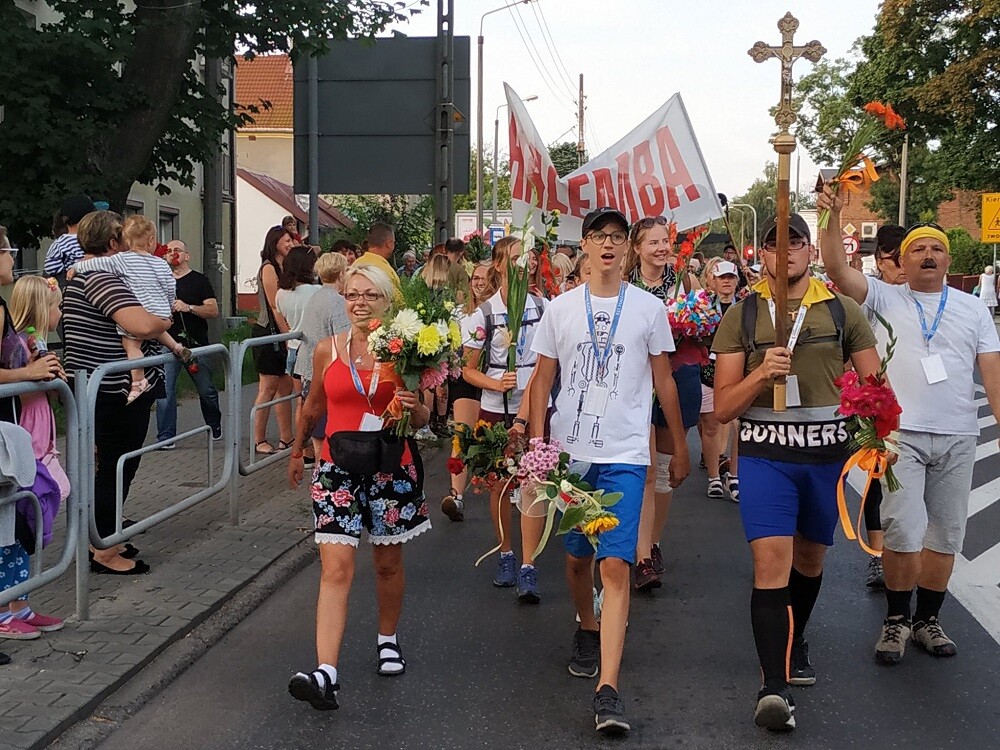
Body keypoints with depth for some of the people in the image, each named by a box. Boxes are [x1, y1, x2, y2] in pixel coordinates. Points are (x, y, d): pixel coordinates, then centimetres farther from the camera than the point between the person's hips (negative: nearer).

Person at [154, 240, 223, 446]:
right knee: (165, 391, -9)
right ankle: (165, 437, -5)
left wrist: (189, 307, -19)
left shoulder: (200, 280, 3)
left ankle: (215, 427, 31)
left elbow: (214, 311, -5)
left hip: (196, 344, -1)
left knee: (207, 390, 8)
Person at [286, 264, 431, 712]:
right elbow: (313, 407, 18)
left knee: (388, 563, 14)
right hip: (339, 469, 0)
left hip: (392, 468, 0)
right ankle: (326, 674, -16)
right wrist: (297, 451, 28)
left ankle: (388, 639, 39)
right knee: (336, 567, -10)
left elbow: (422, 419, 5)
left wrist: (415, 409, -18)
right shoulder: (327, 351, 2)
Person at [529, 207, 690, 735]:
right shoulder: (560, 309, 6)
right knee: (576, 557, 14)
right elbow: (542, 381, 8)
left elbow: (663, 382, 9)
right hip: (568, 451, 2)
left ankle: (608, 690, -15)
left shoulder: (648, 308, 3)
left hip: (625, 455, -2)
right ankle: (587, 631, 43)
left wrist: (680, 448, 11)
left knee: (615, 565, -12)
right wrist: (536, 443, 0)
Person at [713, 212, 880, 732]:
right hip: (764, 454, -2)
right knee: (771, 561, -15)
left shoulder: (843, 311, 4)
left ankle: (794, 644, 43)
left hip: (827, 454, 2)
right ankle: (774, 685, -15)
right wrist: (760, 375, -20)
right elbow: (722, 408, -1)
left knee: (810, 558, 18)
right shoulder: (741, 317, 1)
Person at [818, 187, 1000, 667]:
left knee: (946, 533, 9)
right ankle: (896, 619, 8)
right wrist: (833, 220, -23)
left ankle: (927, 620, 23)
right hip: (901, 433, -3)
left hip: (957, 438, 3)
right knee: (902, 531, -10)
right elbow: (838, 271, -10)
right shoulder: (885, 298, 5)